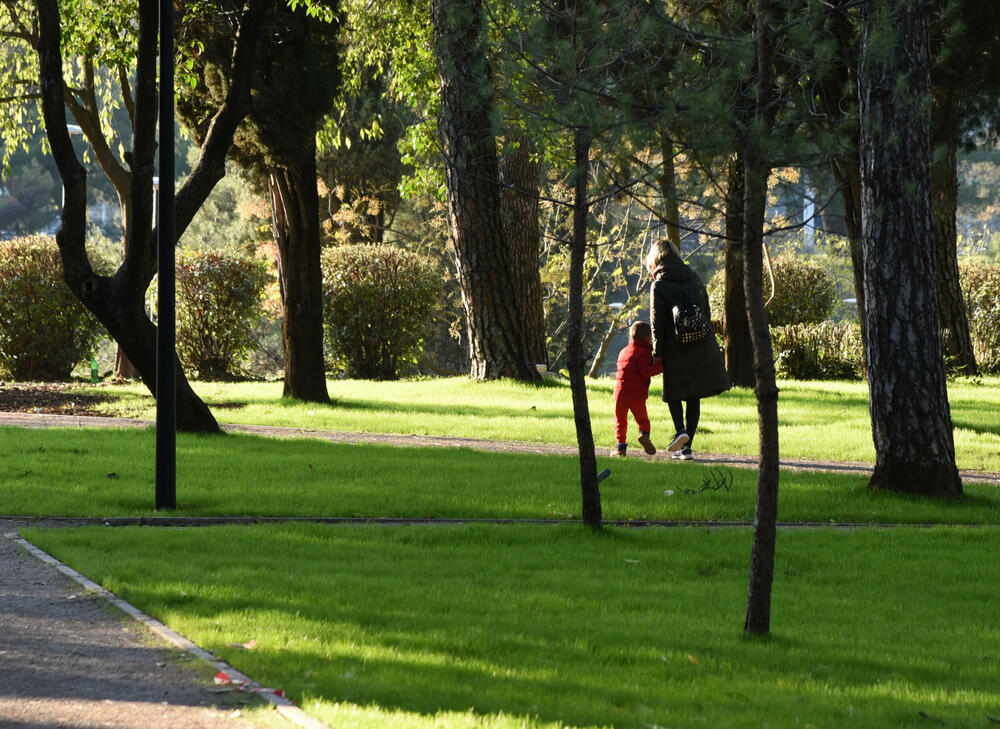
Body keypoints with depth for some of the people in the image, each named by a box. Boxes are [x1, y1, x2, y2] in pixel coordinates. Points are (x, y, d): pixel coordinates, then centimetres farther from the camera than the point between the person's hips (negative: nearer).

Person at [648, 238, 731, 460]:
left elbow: (657, 323, -7)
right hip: (702, 347, 4)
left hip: (675, 349, -4)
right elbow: (706, 314, 13)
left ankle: (680, 430, -11)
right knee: (693, 397, 9)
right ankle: (686, 446, 8)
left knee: (674, 393, 13)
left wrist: (657, 353, -2)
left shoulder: (659, 286, -6)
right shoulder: (694, 279, 8)